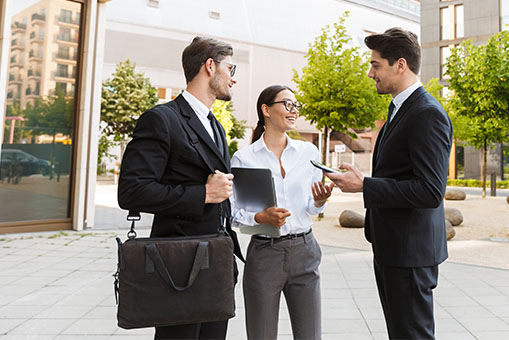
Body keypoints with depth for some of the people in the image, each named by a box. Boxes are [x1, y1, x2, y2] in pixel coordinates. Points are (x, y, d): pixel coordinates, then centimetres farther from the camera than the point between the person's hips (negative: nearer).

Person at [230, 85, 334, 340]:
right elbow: (233, 213, -3)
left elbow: (312, 208, 11)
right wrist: (261, 217, -21)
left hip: (304, 251, 3)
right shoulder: (243, 158, -3)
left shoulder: (308, 151, 6)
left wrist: (319, 201, -11)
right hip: (263, 254, -2)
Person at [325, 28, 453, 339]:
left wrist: (364, 185, -22)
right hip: (390, 249, 10)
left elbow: (430, 191, -25)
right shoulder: (400, 110, 14)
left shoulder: (428, 114, -18)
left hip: (410, 252, -10)